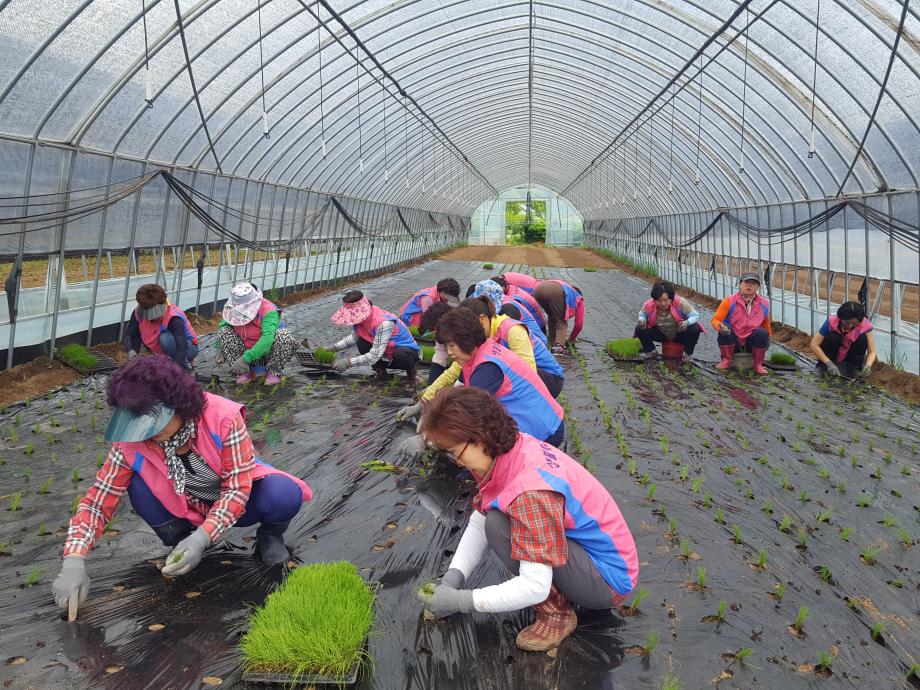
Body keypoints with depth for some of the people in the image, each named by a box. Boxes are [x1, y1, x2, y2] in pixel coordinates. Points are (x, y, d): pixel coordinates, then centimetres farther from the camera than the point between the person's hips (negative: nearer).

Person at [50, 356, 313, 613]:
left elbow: (238, 488, -27)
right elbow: (97, 501, -18)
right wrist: (74, 561, -33)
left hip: (238, 503, -2)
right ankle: (180, 545, 1)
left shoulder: (223, 417, -31)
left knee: (284, 494, -34)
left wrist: (201, 538, -39)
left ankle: (270, 535, 3)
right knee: (139, 485, -27)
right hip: (186, 510, 3)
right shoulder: (131, 442, -22)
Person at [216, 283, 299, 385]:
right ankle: (244, 372, -11)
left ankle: (274, 372, -12)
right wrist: (220, 348, -9)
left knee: (283, 335, -34)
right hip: (247, 351, 4)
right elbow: (222, 326, 8)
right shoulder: (232, 311, -9)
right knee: (224, 332, -16)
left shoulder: (268, 312, -27)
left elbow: (267, 338, -39)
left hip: (267, 353, -4)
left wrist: (245, 358, -43)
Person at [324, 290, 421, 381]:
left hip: (407, 352, -6)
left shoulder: (383, 324, -35)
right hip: (387, 355, 7)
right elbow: (355, 337, 9)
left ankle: (411, 370, -7)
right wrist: (335, 347, -3)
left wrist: (348, 362, -30)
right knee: (362, 343, -17)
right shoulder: (362, 318, -12)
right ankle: (380, 372, 2)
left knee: (400, 355, -41)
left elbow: (374, 356, -33)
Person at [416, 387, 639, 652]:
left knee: (499, 525, -25)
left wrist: (461, 601, -25)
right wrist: (453, 577, -12)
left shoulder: (531, 491, -32)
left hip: (608, 581, -9)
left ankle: (555, 613, -6)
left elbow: (535, 587, -33)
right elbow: (478, 521, 0)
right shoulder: (510, 453, -7)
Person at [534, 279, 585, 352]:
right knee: (562, 322, 12)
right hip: (556, 292, -5)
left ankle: (552, 344, 22)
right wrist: (572, 339, 46)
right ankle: (558, 346, -8)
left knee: (551, 319, 29)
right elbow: (579, 324, 32)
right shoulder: (579, 298, 33)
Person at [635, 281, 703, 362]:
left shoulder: (680, 303, -27)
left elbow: (695, 316, -17)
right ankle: (650, 351, 6)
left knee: (695, 329, -32)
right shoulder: (648, 305, -22)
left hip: (680, 334, -1)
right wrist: (641, 321, -24)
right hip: (662, 335, 1)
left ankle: (688, 354, -3)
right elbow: (642, 315, 1)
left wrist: (687, 322, -40)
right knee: (640, 329, -22)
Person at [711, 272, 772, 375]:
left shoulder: (764, 303, 0)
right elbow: (715, 319, -12)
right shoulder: (730, 301, -10)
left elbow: (766, 326, 14)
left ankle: (758, 365, -7)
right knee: (725, 329, -30)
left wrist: (768, 342, 20)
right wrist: (720, 326, -34)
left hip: (751, 343, 2)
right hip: (732, 341, -1)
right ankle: (726, 361, -10)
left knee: (762, 333, -27)